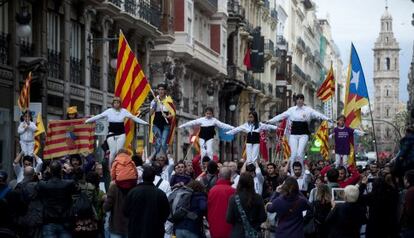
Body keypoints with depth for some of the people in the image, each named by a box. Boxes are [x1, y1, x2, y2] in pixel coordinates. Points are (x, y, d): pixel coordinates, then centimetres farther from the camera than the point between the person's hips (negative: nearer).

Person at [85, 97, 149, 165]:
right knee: (113, 151, -7)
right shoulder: (109, 111, -1)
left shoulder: (124, 111, 1)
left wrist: (145, 123, 1)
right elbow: (98, 116, 0)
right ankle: (110, 167, 2)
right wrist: (87, 121, -3)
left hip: (121, 134, 1)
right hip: (111, 134, -1)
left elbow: (134, 117, 4)